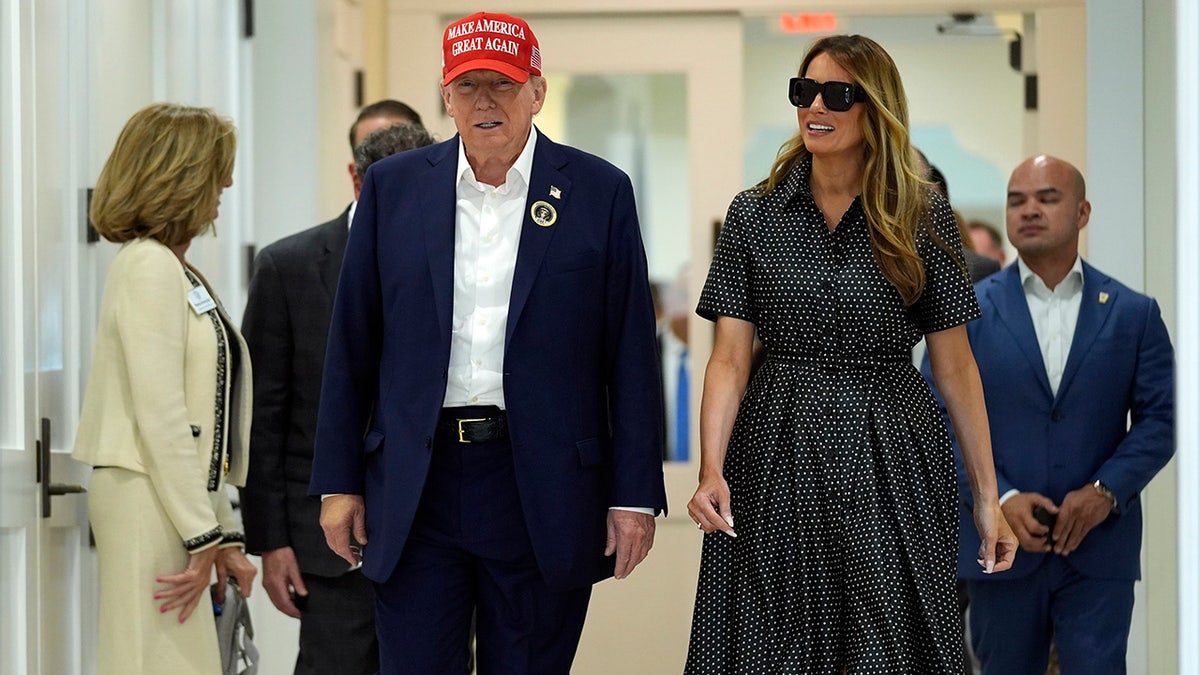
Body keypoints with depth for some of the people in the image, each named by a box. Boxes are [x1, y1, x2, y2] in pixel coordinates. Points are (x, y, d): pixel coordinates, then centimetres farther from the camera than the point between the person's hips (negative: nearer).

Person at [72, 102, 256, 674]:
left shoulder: (176, 270, 18)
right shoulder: (149, 266, -10)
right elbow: (159, 417, -17)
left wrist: (224, 533, 14)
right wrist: (206, 536, -16)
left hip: (182, 499, 9)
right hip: (150, 499, -9)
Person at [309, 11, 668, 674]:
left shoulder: (599, 191, 1)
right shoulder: (392, 187, 6)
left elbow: (631, 355, 1)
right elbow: (351, 345, 8)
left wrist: (635, 494, -2)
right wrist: (339, 481, 5)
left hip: (543, 489, -1)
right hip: (416, 489, 1)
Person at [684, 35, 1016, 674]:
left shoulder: (924, 218, 0)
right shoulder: (754, 214, 2)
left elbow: (955, 364, 1)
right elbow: (729, 357, -3)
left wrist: (987, 496, -1)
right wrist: (712, 471, -17)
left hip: (890, 458, -1)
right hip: (779, 455, 1)